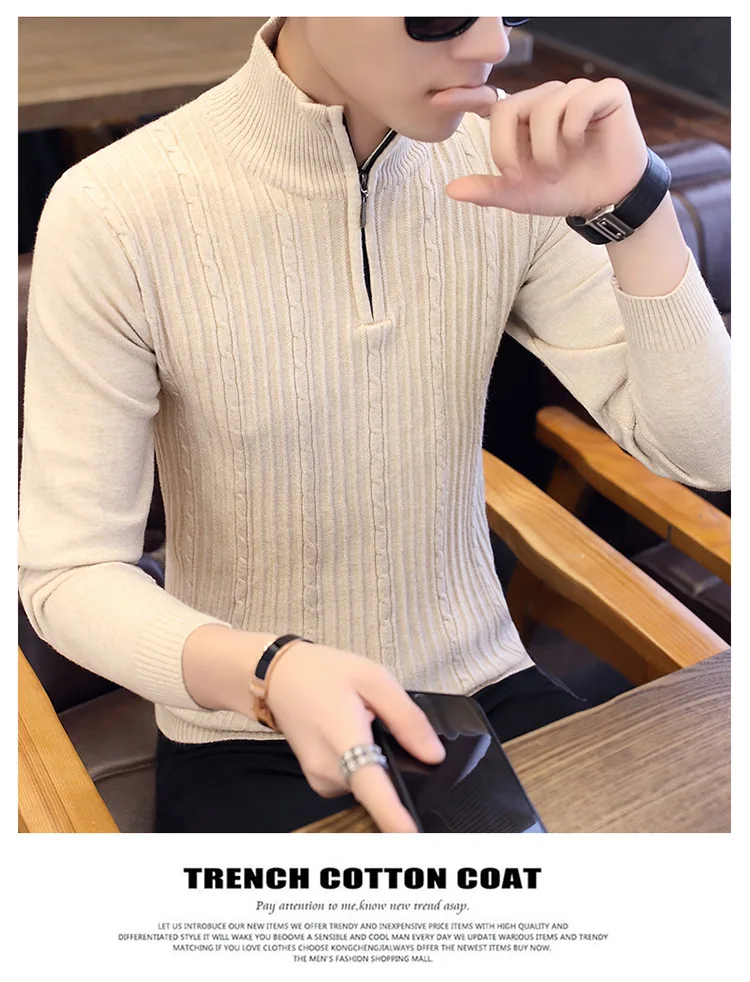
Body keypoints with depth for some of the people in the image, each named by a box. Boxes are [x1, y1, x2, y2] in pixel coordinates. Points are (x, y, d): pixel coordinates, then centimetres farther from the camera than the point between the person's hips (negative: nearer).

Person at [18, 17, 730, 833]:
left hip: (487, 697, 4)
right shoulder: (113, 215, -17)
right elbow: (67, 574, -14)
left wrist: (631, 208, -21)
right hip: (250, 746, -3)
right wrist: (272, 671, -32)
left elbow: (700, 453, -7)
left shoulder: (509, 164, -6)